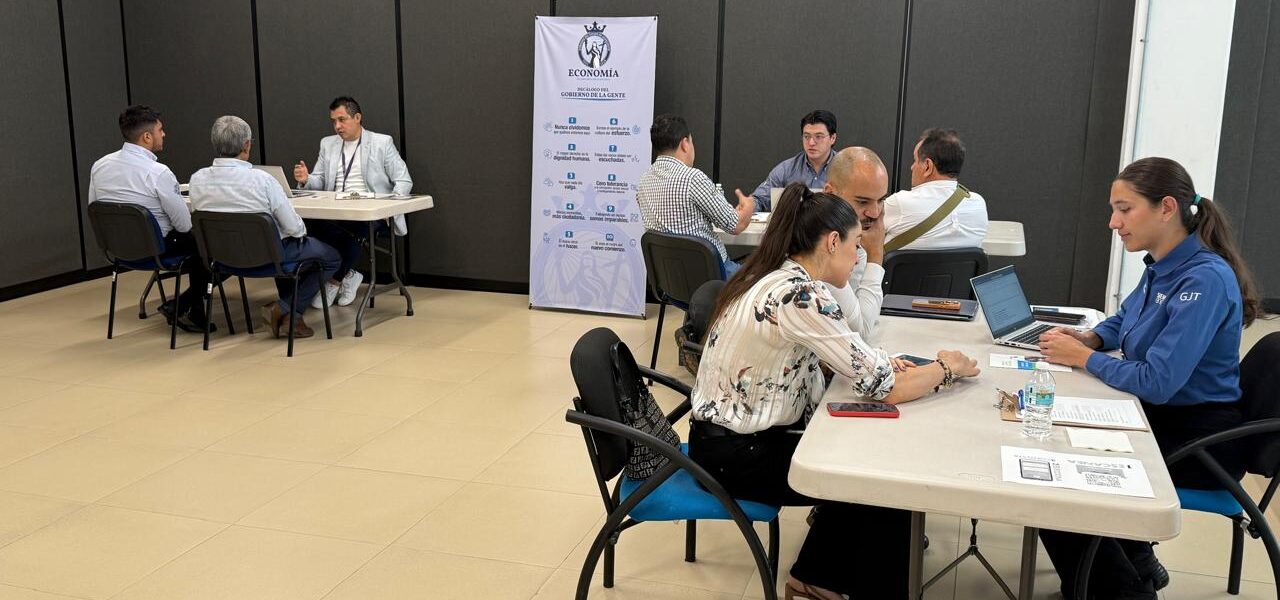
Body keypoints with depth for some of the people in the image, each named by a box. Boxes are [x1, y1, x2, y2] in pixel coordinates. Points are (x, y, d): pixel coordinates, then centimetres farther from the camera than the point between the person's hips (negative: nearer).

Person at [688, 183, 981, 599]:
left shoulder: (775, 278, 3)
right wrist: (948, 368, -5)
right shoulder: (800, 295, -26)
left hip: (737, 435, 9)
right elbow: (883, 388, -23)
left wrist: (882, 361, -2)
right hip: (738, 454, -9)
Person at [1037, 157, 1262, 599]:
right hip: (1162, 417, 9)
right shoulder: (1162, 268, 2)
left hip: (1198, 440, -9)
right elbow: (1124, 320, 23)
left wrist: (1083, 358, -16)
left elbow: (1156, 382, -29)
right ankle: (1135, 564, 24)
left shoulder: (1205, 280, -25)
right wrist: (1089, 338, 2)